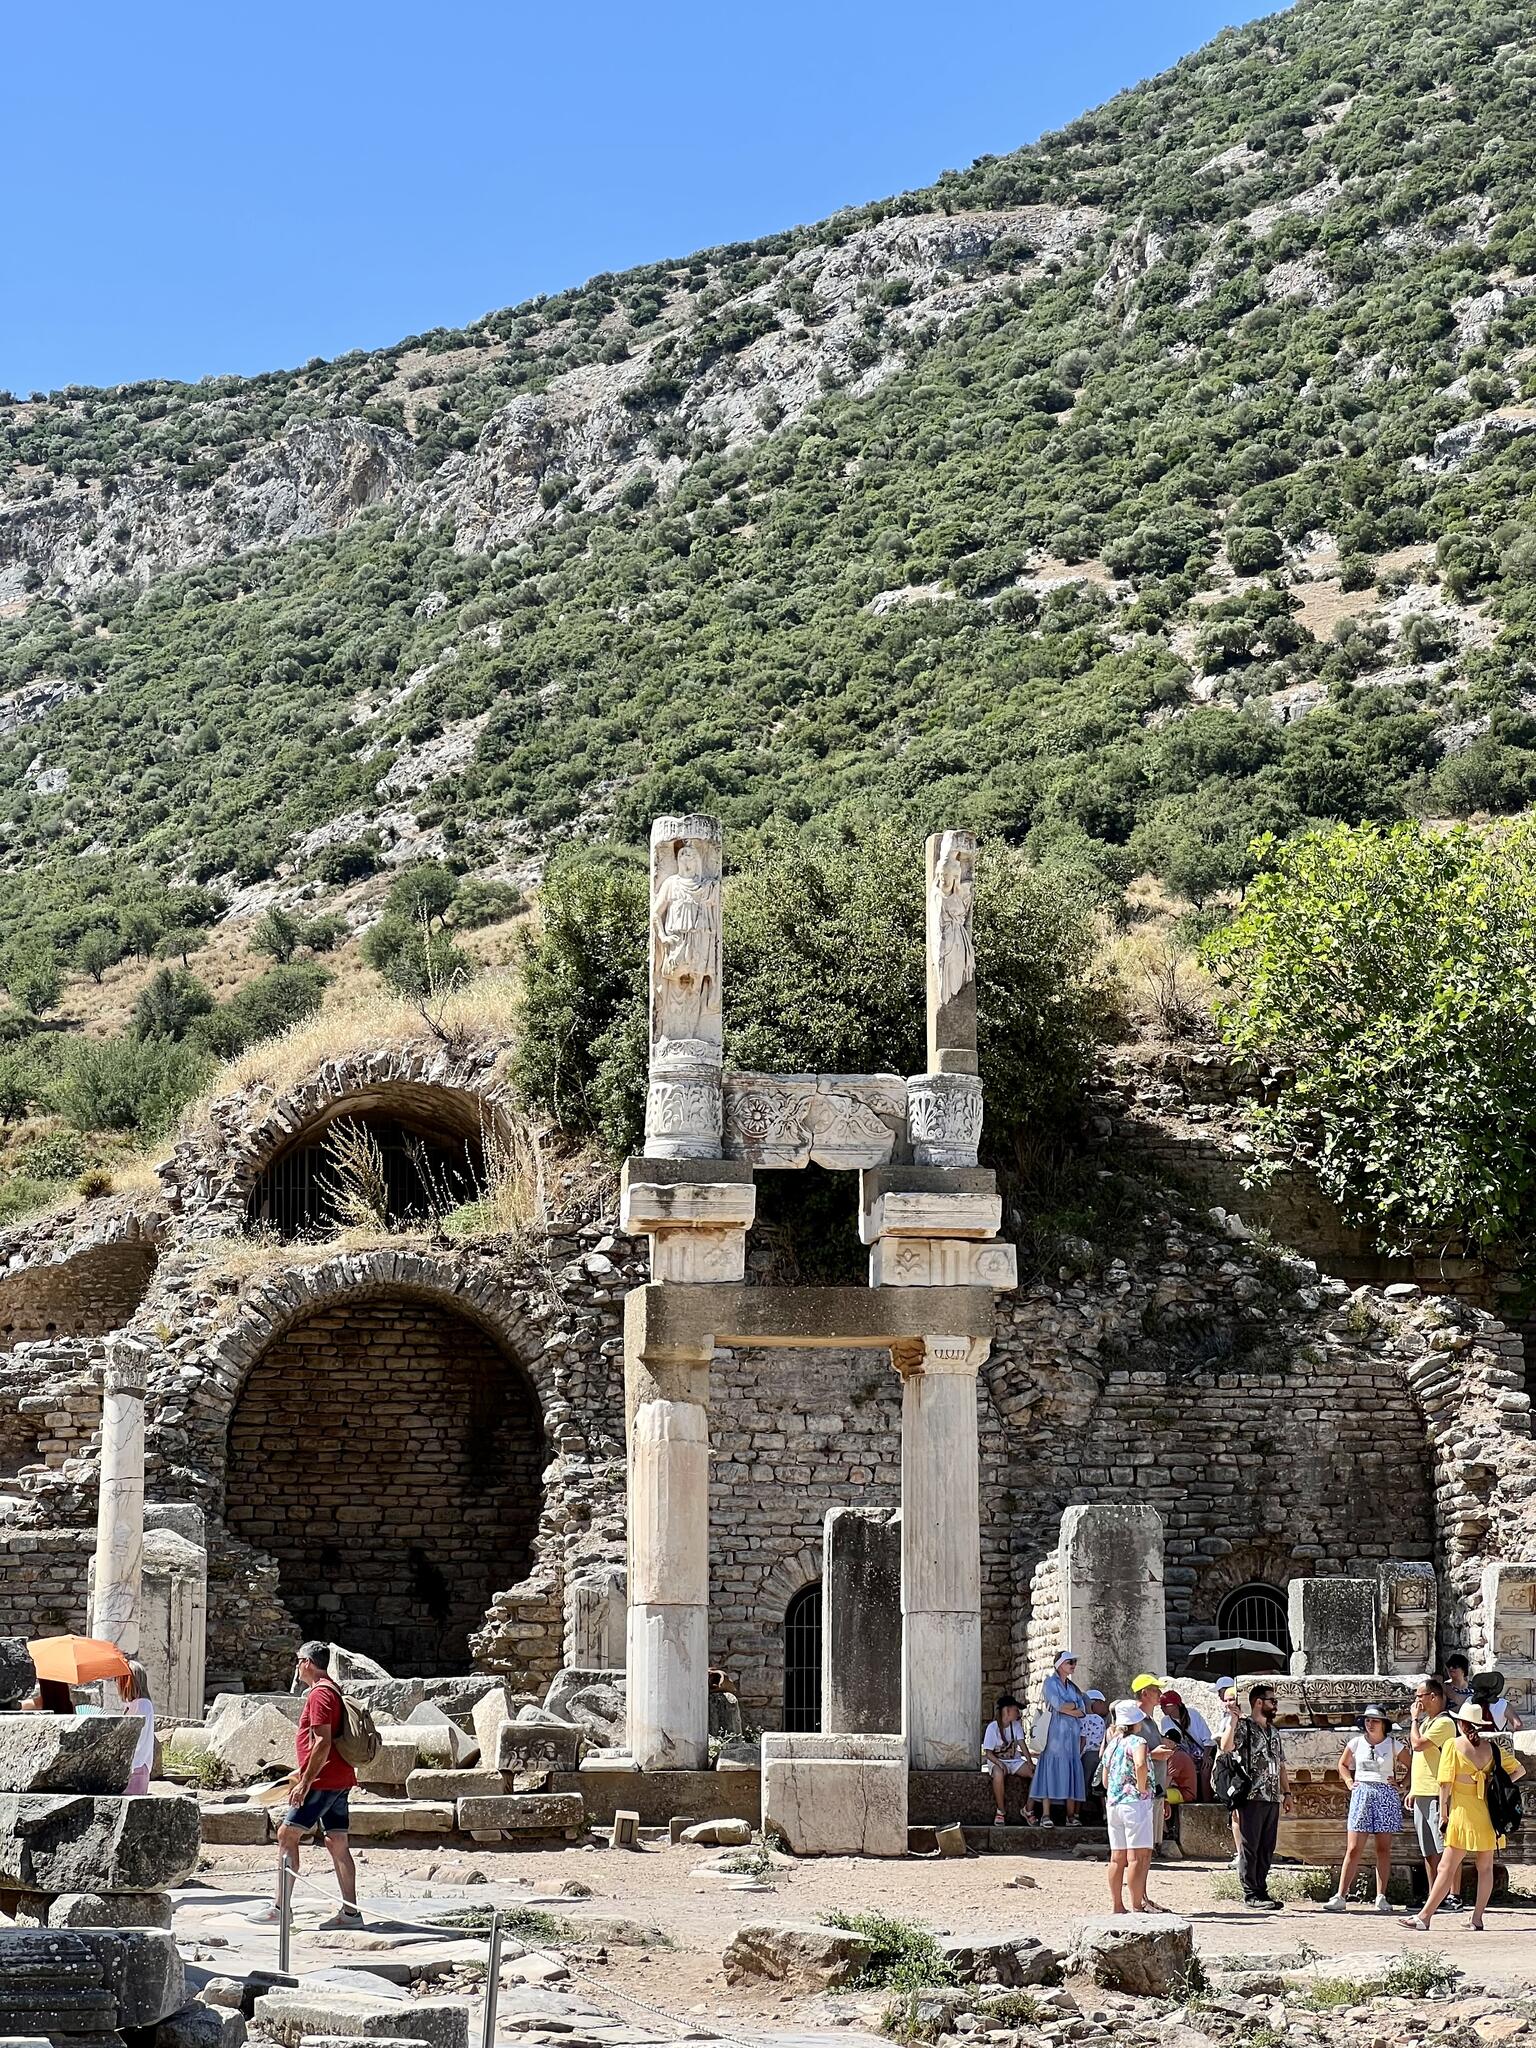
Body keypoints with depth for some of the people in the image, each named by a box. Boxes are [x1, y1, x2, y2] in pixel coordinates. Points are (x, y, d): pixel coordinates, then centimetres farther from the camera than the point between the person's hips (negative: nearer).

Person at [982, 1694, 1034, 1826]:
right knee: (999, 1774, -41)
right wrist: (1000, 1764, -30)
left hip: (1015, 1760, 5)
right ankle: (1001, 1811, -23)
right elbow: (988, 1753, -13)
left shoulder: (1016, 1725, 4)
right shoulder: (993, 1727, -11)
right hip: (997, 1761, -5)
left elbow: (1022, 1744, -4)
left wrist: (1030, 1762, -18)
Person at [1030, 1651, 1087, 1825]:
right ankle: (1045, 1814, -15)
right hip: (1055, 1732, -6)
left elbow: (1082, 1711, 6)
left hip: (1071, 1734, 6)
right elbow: (1059, 1704, -15)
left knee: (1071, 1772, 0)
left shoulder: (1072, 1686, 18)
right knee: (1050, 1770, -11)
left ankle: (1071, 1814, -1)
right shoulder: (1051, 1682, 1)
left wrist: (1066, 1708, -7)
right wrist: (1075, 1705, -1)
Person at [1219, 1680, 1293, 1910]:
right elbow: (1226, 1747, -24)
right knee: (1249, 1847, -2)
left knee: (1266, 1848, 10)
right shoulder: (1243, 1727, -6)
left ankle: (1261, 1891, 16)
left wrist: (1287, 1792, 18)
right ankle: (1251, 1894, 1)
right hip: (1252, 1797, -7)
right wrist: (1233, 1719, -26)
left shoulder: (1274, 1731, 18)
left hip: (1272, 1799, 7)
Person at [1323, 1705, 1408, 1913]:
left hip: (1387, 1796, -1)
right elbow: (1343, 1765, 21)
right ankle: (1340, 1897, -6)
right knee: (1353, 1849, -4)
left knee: (1383, 1848, 3)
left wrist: (1399, 1783, -4)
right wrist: (1349, 1781, 7)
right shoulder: (1356, 1743, 7)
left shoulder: (1394, 1745, 2)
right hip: (1361, 1794, 1)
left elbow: (1411, 1767, 8)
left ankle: (1381, 1897, 8)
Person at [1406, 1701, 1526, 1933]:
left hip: (1463, 1814, -4)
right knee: (1485, 1867, 9)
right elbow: (1519, 1770, 15)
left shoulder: (1453, 1745, -5)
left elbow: (1446, 1783, -8)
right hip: (1489, 1815, 4)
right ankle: (1477, 1919, 9)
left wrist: (1443, 1813, 0)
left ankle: (1424, 1916, -4)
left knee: (1447, 1867, -4)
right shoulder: (1492, 1748, 7)